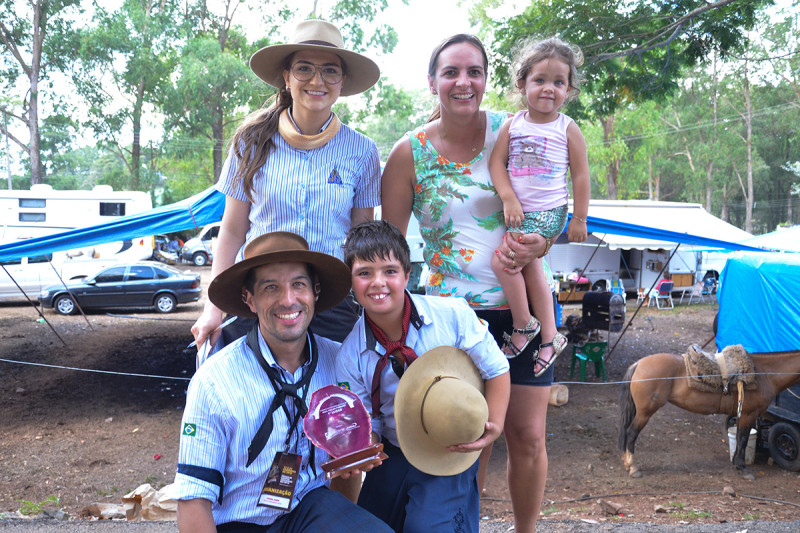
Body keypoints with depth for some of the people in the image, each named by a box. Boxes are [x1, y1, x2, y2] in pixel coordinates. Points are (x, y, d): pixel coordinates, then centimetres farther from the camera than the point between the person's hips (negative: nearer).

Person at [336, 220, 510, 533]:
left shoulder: (452, 316, -16)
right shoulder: (350, 355, -10)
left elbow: (496, 369, -3)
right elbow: (367, 421, -1)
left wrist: (493, 427, -16)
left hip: (454, 454, -3)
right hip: (395, 456, 3)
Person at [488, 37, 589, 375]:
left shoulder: (567, 129, -5)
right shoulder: (512, 125, 3)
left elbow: (581, 175, -3)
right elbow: (496, 162, -3)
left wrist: (579, 219, -3)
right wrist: (509, 199, -16)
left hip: (547, 213, -6)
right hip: (519, 214, 6)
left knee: (502, 261, -16)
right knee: (530, 270, 15)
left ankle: (523, 325, 5)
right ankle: (549, 338, 31)